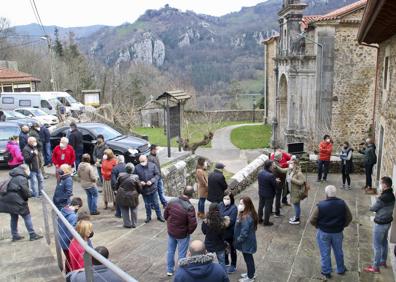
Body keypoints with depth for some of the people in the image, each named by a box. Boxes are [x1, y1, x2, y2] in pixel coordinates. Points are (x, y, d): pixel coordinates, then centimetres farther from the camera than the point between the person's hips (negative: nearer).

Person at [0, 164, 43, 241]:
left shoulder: (14, 177, 17)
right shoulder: (22, 178, -12)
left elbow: (10, 188, 16)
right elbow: (24, 189, -19)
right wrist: (29, 195, 1)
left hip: (9, 200, 9)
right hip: (17, 200, -9)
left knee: (14, 218, 17)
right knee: (27, 216, -1)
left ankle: (15, 236, 24)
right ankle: (32, 235, 2)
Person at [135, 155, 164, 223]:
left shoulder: (152, 165, -6)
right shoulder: (137, 168, -5)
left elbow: (157, 174, -4)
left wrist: (152, 181, -17)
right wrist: (140, 182, -16)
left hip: (152, 188, -1)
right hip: (144, 189, 1)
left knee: (156, 203, 8)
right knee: (147, 204, 14)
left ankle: (159, 216, 21)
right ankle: (148, 217, 30)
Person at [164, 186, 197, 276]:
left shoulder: (172, 201, -13)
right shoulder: (189, 207, -28)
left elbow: (165, 214, 1)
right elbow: (193, 224, -26)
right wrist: (189, 231, -5)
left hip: (170, 231, 5)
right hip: (182, 234, -5)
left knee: (170, 251, 22)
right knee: (182, 254, 14)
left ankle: (169, 270, 39)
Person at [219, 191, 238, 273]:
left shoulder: (234, 208, -21)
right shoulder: (221, 205, -6)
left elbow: (231, 221, -24)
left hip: (230, 232, -5)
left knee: (231, 249, 13)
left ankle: (233, 266, 31)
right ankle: (226, 262, 45)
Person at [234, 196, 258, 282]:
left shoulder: (246, 217, -31)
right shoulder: (249, 214, 0)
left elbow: (244, 232, -27)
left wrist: (238, 240, -15)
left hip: (246, 242, -9)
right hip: (248, 241, 9)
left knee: (248, 258, 9)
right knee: (249, 257, 24)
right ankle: (251, 273, 42)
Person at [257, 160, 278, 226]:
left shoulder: (260, 173, -6)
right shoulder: (270, 176, -29)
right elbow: (275, 185, -20)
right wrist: (276, 181, 3)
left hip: (261, 193, 7)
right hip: (269, 195, -7)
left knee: (260, 206, 21)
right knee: (268, 208, 10)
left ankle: (259, 219, 37)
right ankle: (266, 222, 23)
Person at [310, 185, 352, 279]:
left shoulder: (320, 205, -22)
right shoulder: (342, 204, -12)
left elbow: (312, 220, -16)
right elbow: (349, 218, -1)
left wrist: (317, 226, 4)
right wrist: (343, 225, 14)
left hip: (324, 233, -3)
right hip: (338, 232, 3)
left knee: (325, 253, 12)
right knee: (338, 251, 22)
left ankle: (326, 272, 23)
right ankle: (341, 270, 38)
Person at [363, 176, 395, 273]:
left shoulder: (382, 198, -29)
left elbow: (372, 209, -14)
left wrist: (371, 207, 5)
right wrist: (378, 207, -4)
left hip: (380, 224, -9)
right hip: (388, 222, 9)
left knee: (376, 246, 3)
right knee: (384, 242, 24)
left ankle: (375, 267, 12)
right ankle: (383, 261, 39)